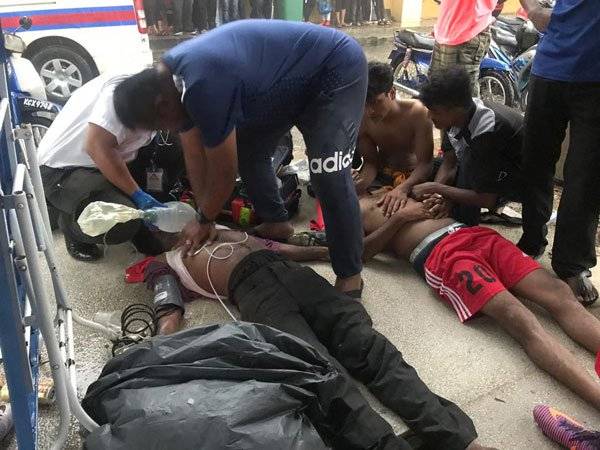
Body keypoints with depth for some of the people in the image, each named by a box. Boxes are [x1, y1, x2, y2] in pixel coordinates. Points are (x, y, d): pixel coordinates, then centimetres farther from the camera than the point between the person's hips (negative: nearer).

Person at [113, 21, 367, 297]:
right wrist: (204, 217, 4)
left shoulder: (204, 86, -35)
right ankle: (276, 223, 28)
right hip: (290, 80, 9)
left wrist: (203, 221, -6)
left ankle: (350, 276, -3)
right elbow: (194, 156, 2)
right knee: (246, 149, 11)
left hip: (337, 67, -9)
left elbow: (224, 173, -23)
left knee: (329, 177, -17)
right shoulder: (166, 80, -6)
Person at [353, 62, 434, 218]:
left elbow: (425, 163, -27)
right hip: (382, 175, 4)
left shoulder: (416, 113, -24)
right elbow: (370, 162, -8)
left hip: (414, 176, -3)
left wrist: (403, 188, -48)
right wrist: (362, 181, -33)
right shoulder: (361, 118, -13)